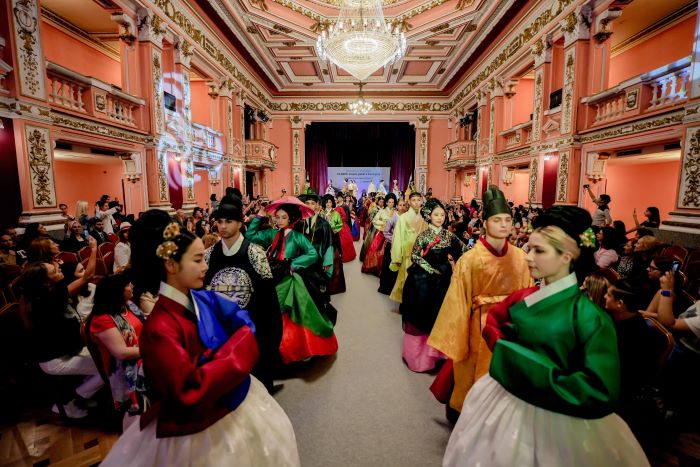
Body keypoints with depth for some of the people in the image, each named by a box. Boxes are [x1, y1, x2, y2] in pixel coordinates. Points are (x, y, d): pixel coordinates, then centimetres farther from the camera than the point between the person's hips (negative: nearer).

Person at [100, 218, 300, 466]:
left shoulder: (205, 299, -7)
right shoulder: (159, 328, -27)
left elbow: (244, 322, -2)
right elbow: (190, 391, -29)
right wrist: (235, 349, -21)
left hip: (236, 405, 7)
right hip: (202, 428, -7)